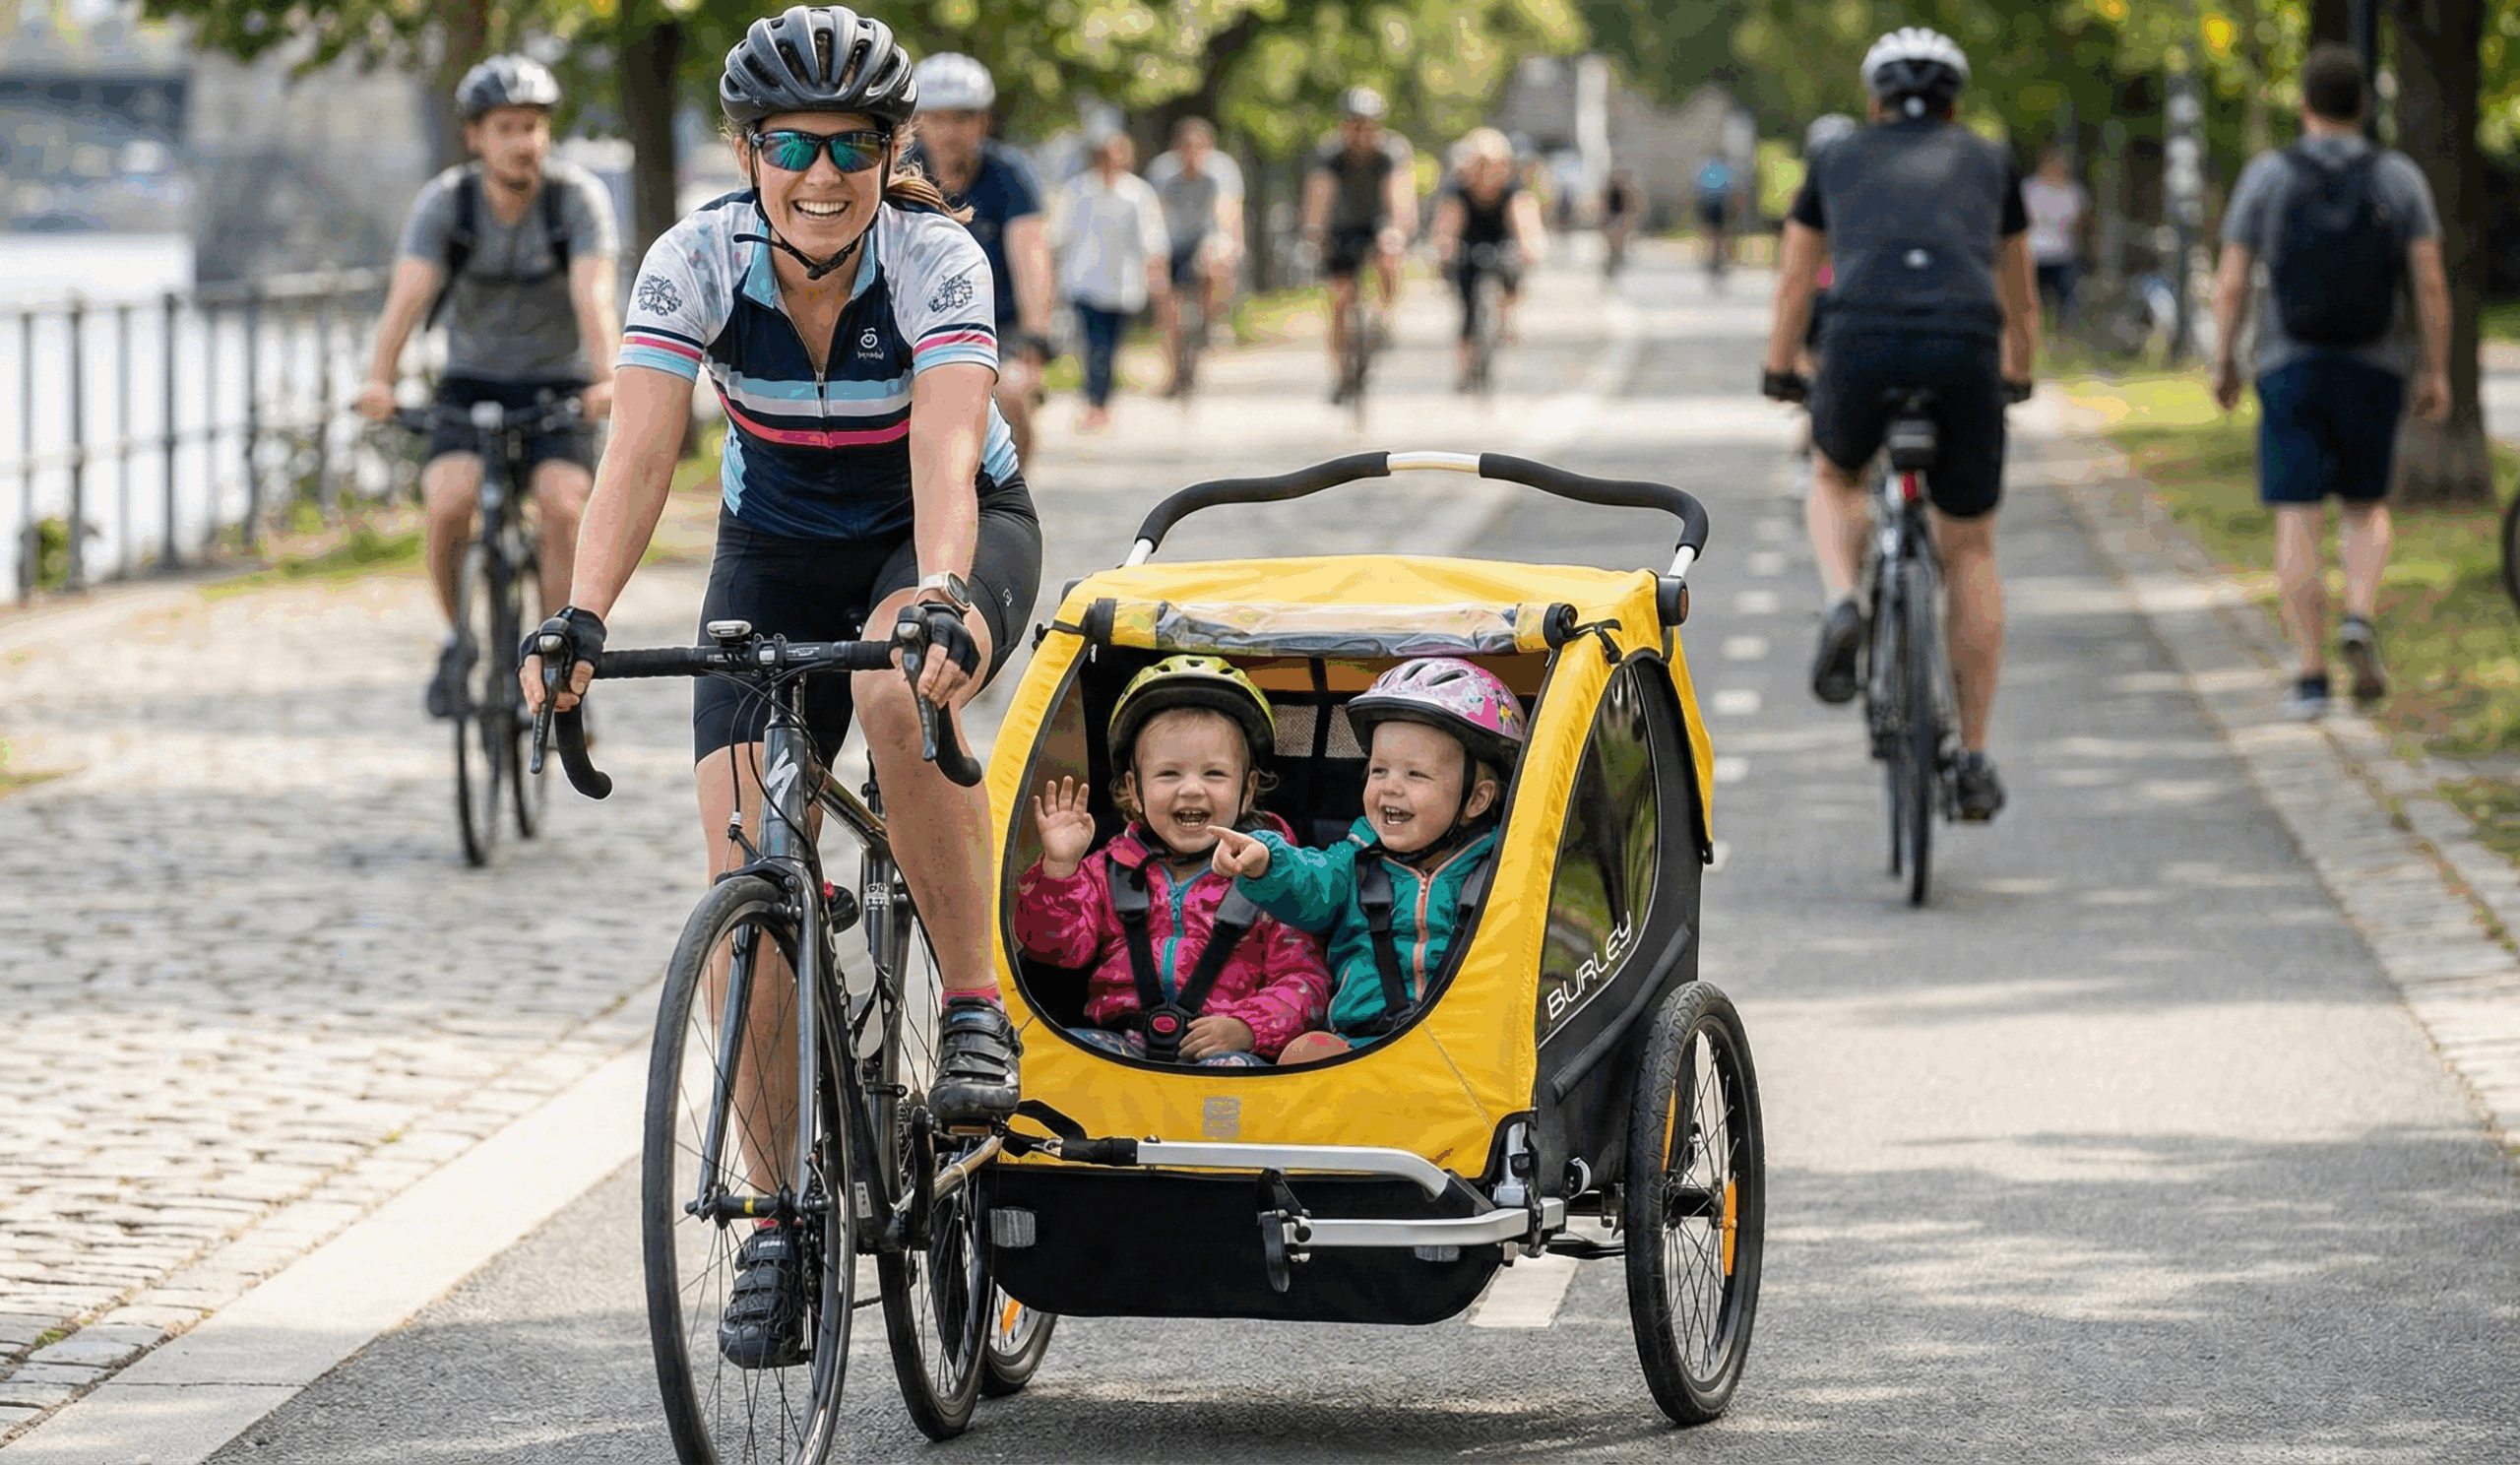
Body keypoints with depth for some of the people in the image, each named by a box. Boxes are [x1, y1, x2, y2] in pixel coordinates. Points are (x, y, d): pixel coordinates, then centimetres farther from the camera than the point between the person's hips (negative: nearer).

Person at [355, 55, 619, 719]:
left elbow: (593, 295, -28)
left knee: (564, 504, -26)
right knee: (449, 501, -24)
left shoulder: (579, 196, -15)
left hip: (557, 386, -1)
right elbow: (410, 293, -26)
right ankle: (461, 644, 2)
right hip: (473, 383, 1)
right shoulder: (443, 202, -13)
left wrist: (606, 379, -45)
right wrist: (379, 380, -42)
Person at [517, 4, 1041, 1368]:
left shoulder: (938, 264, -26)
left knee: (901, 687, -38)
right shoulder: (697, 261, -20)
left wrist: (938, 601, -58)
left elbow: (944, 452, -40)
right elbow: (640, 450, -30)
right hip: (777, 551, 3)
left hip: (953, 531, -2)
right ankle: (782, 1218, 0)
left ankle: (973, 1005, -20)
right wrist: (580, 616, -46)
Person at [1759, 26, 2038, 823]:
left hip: (1863, 345, 0)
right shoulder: (1988, 163, 26)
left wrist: (1780, 376, 53)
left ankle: (1844, 606, 2)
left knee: (1834, 478, 32)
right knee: (1970, 553, 16)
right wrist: (2018, 375, 56)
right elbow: (2020, 298, 38)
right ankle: (1973, 759, 14)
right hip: (1965, 354, 0)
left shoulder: (1839, 161, 25)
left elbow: (1793, 287, 37)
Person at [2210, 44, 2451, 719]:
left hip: (2290, 370, -1)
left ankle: (2312, 676, -4)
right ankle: (2359, 622, -8)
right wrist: (2437, 373, 0)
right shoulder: (2399, 179, -2)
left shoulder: (2265, 176, -4)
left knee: (2297, 523, 2)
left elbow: (2230, 285, -4)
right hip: (2375, 371, 1)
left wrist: (2224, 364, 8)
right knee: (2367, 509, 18)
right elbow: (2431, 283, -7)